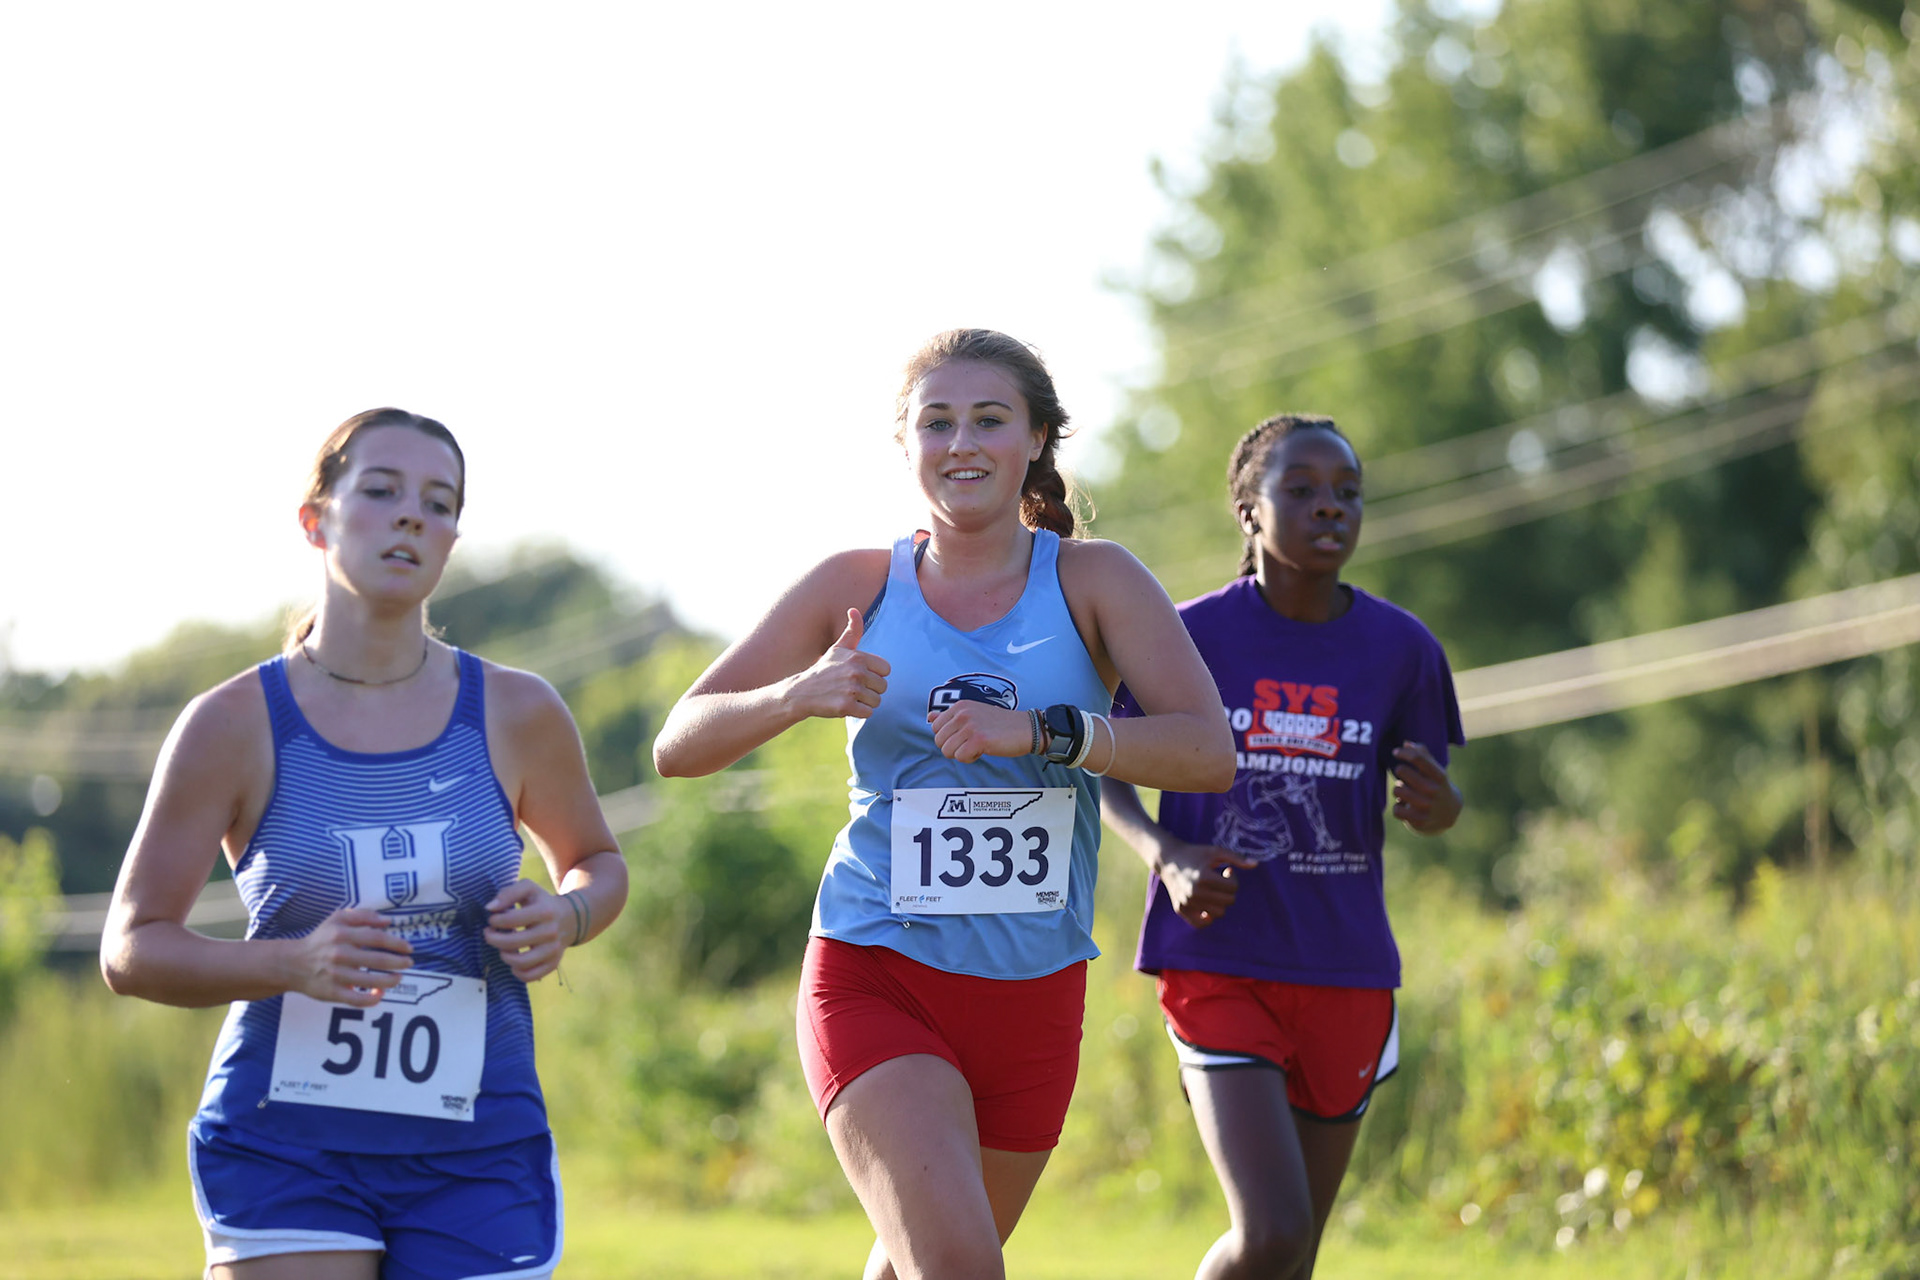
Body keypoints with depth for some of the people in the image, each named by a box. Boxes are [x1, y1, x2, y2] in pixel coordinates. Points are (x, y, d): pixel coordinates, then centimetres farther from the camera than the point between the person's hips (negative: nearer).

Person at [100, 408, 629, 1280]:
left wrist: (563, 920, -6)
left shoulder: (516, 714, 1)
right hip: (282, 1145, -2)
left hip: (477, 1159, 2)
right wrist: (295, 963, -21)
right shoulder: (234, 725, -5)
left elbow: (596, 863, 19)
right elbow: (131, 951, -2)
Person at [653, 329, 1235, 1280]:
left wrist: (1038, 730, -28)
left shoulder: (1092, 580, -1)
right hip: (876, 977, -2)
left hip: (1035, 992, 2)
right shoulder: (859, 586, 1)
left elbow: (1208, 749, -14)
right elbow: (679, 745, 0)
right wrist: (799, 694, -20)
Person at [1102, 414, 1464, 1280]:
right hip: (1216, 968, -3)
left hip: (1345, 975, 3)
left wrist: (1438, 805, -13)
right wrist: (1164, 855, -13)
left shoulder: (1400, 649, 0)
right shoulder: (1185, 638, -5)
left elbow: (1428, 792, 12)